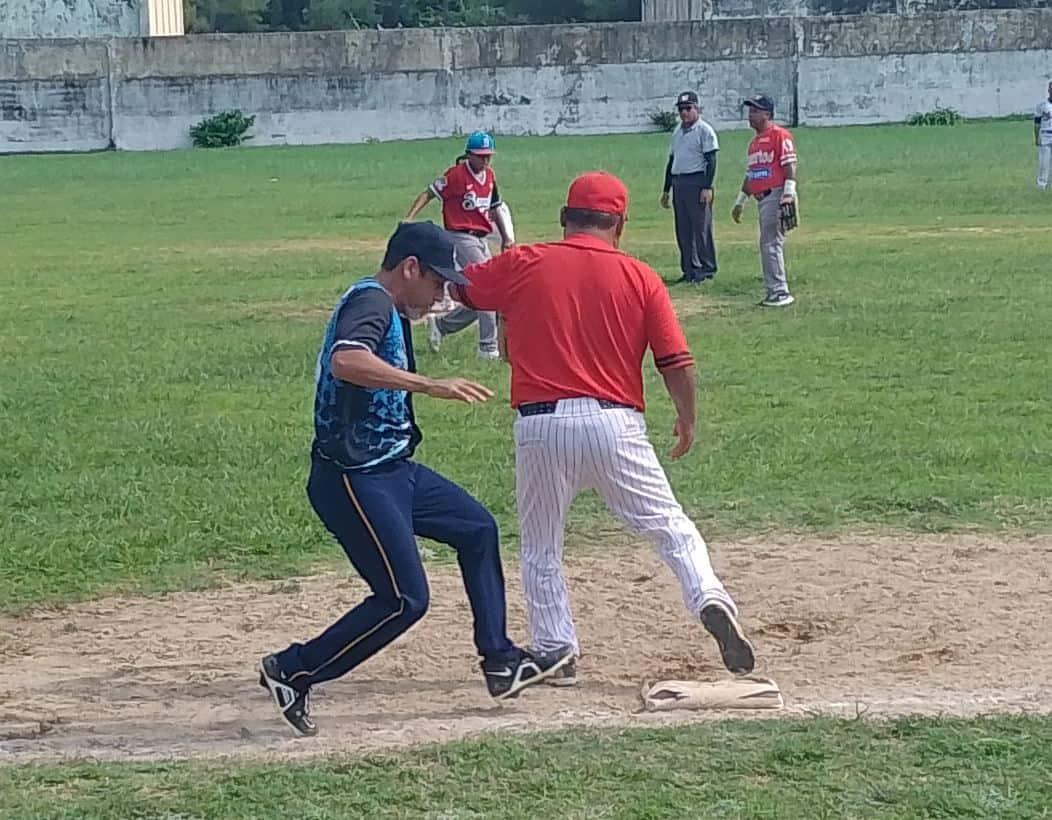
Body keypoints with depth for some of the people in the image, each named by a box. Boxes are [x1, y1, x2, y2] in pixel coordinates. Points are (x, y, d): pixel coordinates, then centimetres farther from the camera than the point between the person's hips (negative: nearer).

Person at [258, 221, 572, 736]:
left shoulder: (390, 311, 15)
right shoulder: (371, 301, -17)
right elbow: (345, 362, -37)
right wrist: (431, 386, -40)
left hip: (392, 469, 11)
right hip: (354, 480, -11)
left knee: (476, 528, 19)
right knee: (404, 599, -11)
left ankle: (500, 663, 24)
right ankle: (292, 672, 0)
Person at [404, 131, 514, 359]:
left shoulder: (489, 175, 10)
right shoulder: (456, 174, -12)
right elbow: (429, 193, -10)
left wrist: (506, 237, 20)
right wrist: (409, 218, -22)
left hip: (481, 240, 8)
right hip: (462, 237, -8)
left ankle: (440, 325, 25)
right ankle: (488, 347, -11)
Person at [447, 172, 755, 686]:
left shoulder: (522, 265, 3)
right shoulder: (640, 278, 4)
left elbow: (452, 288, 17)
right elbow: (677, 364, 1)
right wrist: (687, 421, 16)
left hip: (540, 426, 0)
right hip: (614, 423, 0)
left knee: (540, 548, 16)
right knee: (669, 526, 9)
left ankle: (556, 653, 15)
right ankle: (709, 600, -13)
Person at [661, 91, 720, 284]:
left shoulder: (704, 130, -4)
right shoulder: (677, 132, 19)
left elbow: (711, 161, -10)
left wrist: (707, 187, -18)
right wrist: (666, 190, 20)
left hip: (697, 182, -8)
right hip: (678, 183, 8)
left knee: (701, 227, -7)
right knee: (683, 230, 7)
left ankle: (706, 269, -2)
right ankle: (689, 270, 12)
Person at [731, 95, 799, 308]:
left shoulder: (780, 135, -5)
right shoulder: (755, 142, 22)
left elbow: (790, 166, -14)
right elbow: (749, 175, 28)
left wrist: (788, 194, -22)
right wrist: (740, 201, 28)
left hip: (776, 196, -9)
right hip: (762, 200, 9)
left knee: (770, 244, -13)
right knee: (768, 245, 9)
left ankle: (779, 292, -12)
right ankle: (774, 292, 12)